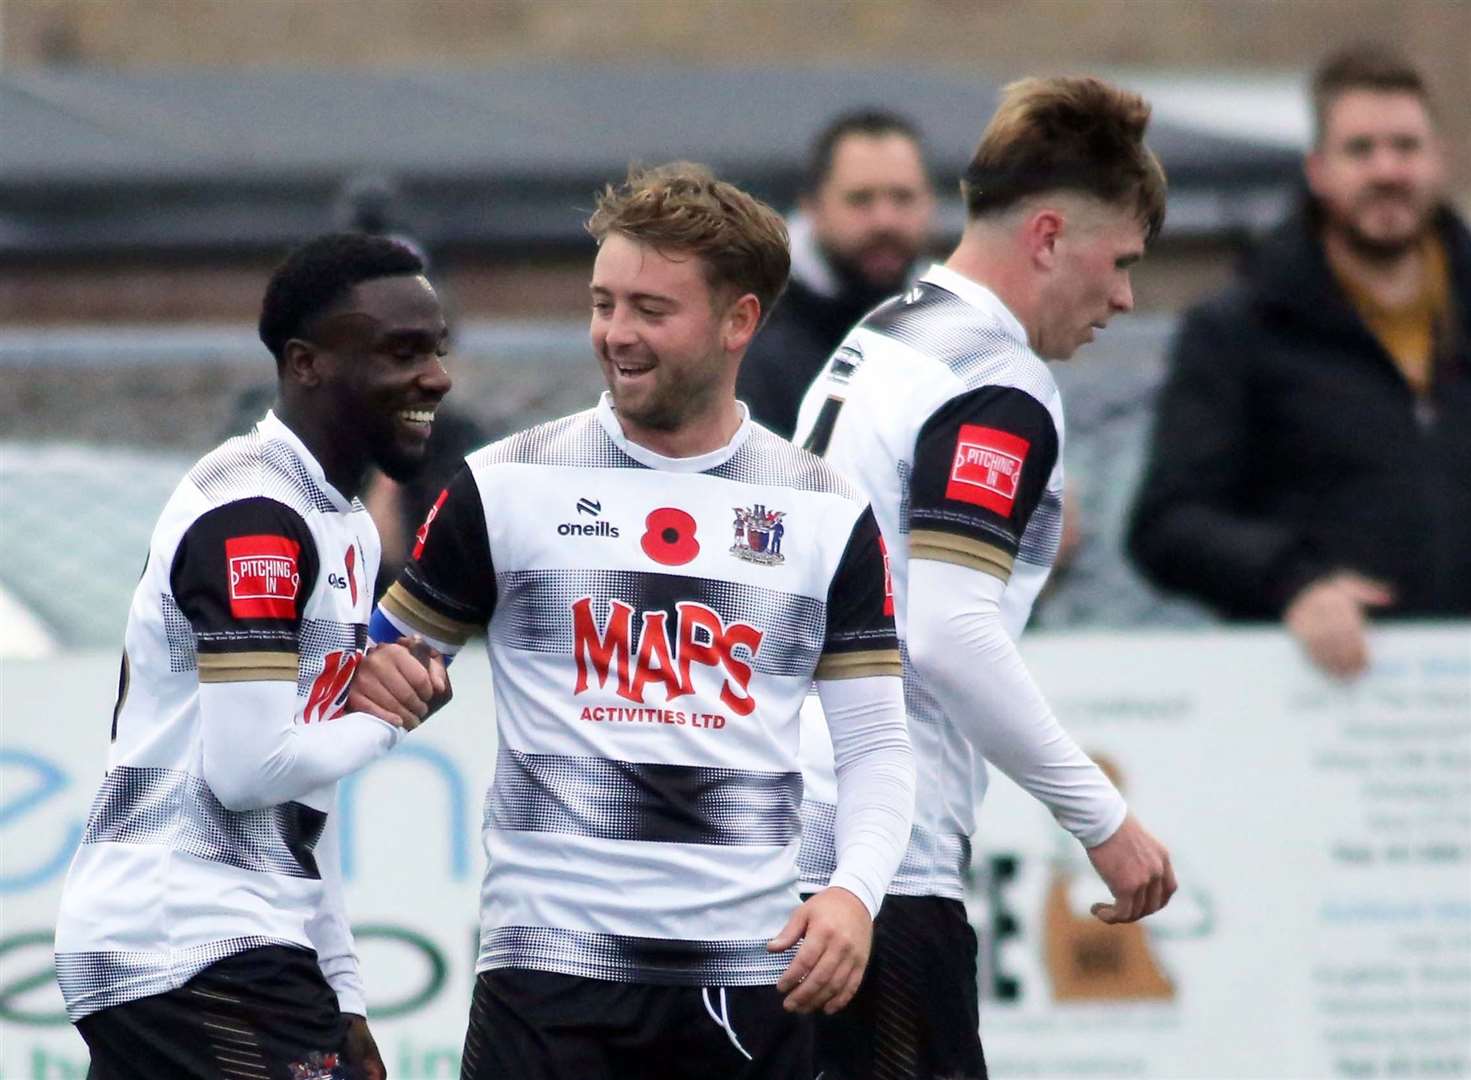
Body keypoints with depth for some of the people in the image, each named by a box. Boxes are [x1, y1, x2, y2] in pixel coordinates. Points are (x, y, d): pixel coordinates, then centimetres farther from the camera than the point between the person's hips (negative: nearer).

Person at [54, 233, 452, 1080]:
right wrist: (393, 718, -4)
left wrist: (342, 1000, 19)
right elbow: (251, 768, -22)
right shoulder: (255, 516, -14)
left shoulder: (342, 524, 18)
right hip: (198, 955, -10)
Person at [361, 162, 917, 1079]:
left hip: (750, 974, 2)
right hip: (551, 965, -2)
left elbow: (876, 741, 8)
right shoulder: (507, 487, 3)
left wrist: (855, 892, -10)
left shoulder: (827, 515, 7)